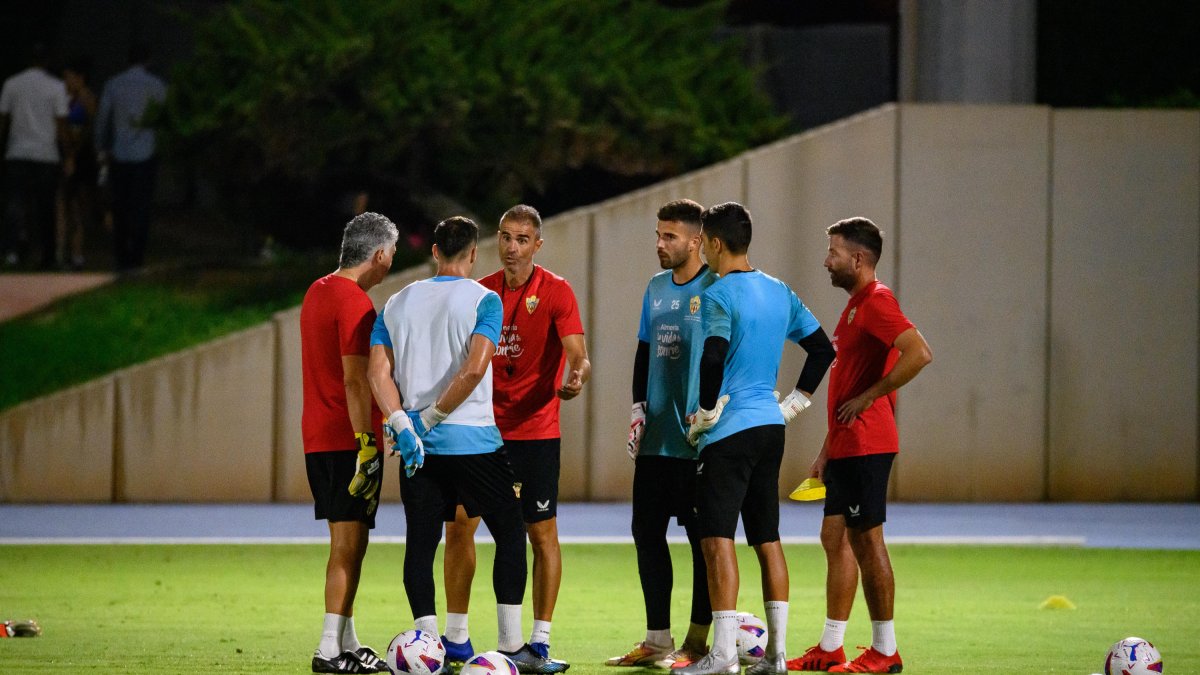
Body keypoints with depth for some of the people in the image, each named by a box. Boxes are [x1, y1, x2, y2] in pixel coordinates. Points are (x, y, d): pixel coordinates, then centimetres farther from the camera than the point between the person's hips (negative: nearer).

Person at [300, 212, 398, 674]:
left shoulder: (317, 292, 15)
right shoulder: (354, 302, -14)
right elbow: (354, 380, -20)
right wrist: (366, 442, -21)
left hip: (317, 438, 9)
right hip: (347, 439, -9)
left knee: (346, 543, 14)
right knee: (350, 542, -8)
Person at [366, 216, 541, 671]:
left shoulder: (397, 304, 9)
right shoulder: (483, 300, -5)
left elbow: (379, 371, -1)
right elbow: (474, 369, -17)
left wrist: (404, 425, -8)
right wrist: (431, 418, -10)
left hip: (418, 447, 4)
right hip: (472, 441, -4)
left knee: (420, 544, 6)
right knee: (510, 534, 9)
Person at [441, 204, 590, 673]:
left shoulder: (556, 292, -6)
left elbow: (578, 355, -15)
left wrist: (576, 377, -36)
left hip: (535, 430, -4)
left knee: (542, 533, -1)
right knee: (459, 524, 1)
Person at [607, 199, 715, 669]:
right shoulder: (656, 288, 13)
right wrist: (639, 407, 10)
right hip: (657, 436, 7)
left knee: (702, 536, -1)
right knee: (646, 532, 7)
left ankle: (697, 641, 5)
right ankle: (657, 641, 13)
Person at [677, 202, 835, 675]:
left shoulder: (719, 295, -12)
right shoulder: (779, 292, 12)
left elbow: (714, 357, -26)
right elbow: (822, 348, 17)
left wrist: (705, 412, -13)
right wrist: (795, 402, 18)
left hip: (730, 430, -8)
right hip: (771, 426, 8)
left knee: (717, 538, -8)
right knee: (767, 539, 11)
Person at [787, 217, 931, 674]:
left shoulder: (876, 302, -13)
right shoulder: (856, 305, 18)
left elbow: (919, 354, -28)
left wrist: (868, 398, -21)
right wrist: (826, 451, 23)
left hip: (866, 445, -10)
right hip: (847, 447, 10)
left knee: (866, 541, -7)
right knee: (835, 539, 11)